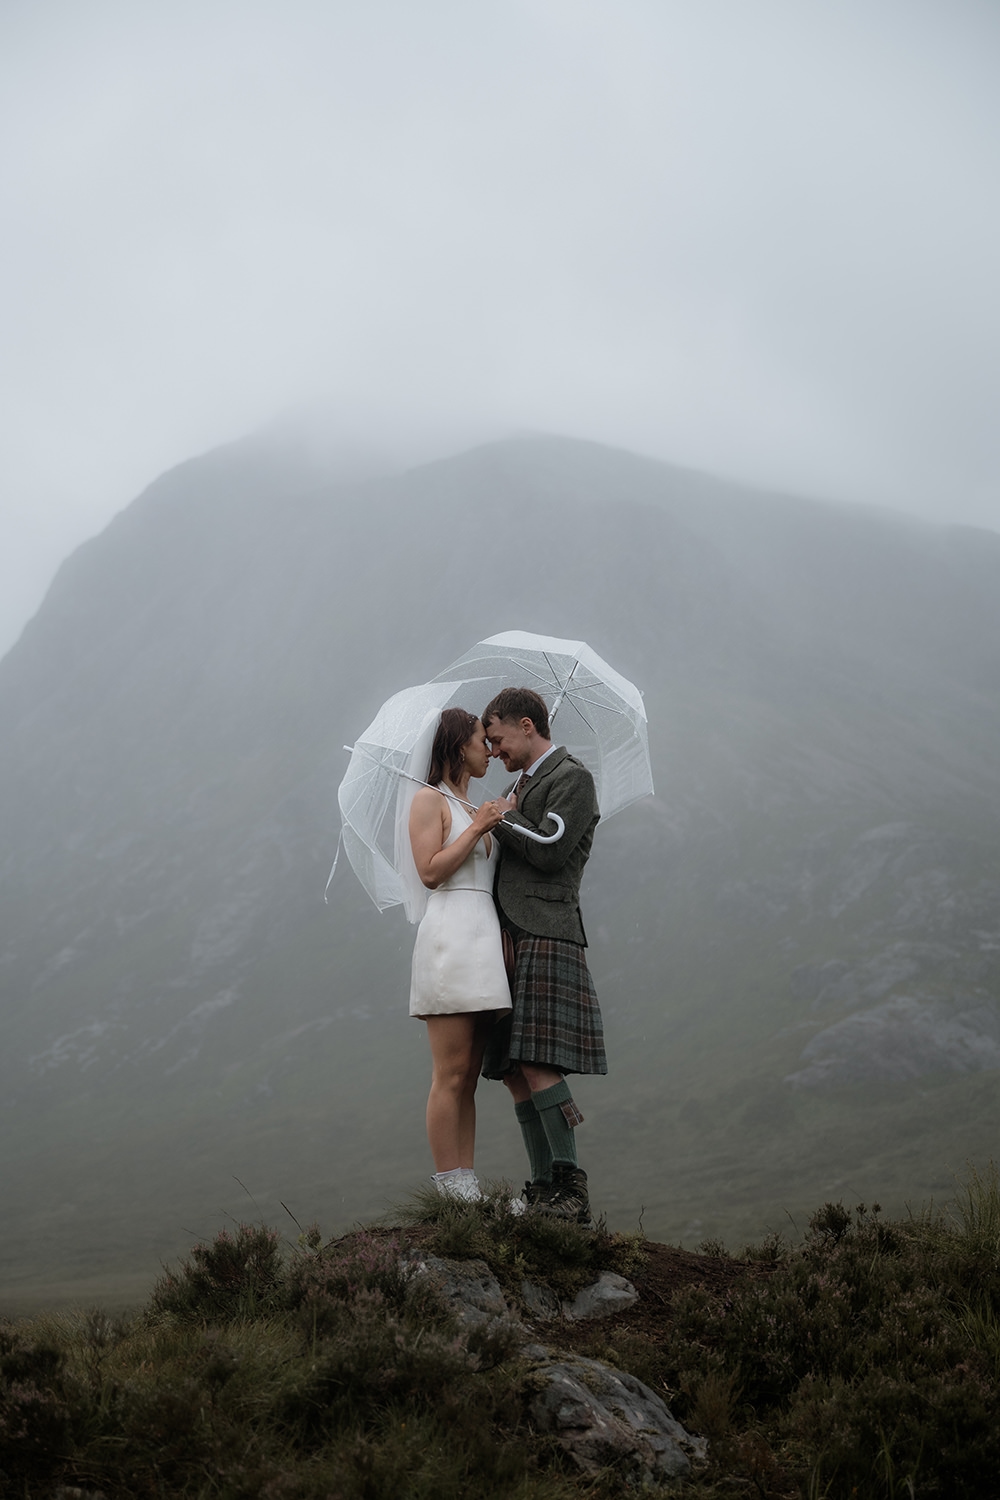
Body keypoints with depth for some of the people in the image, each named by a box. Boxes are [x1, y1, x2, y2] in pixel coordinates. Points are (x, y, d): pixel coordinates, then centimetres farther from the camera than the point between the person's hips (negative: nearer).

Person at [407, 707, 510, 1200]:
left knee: (468, 1077, 5)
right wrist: (477, 828, -8)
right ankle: (449, 1191, -10)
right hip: (449, 936, -8)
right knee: (450, 1076, -10)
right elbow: (431, 871, -10)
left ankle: (468, 1190, 3)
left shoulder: (478, 811, 26)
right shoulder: (429, 800, 1)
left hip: (484, 940, 8)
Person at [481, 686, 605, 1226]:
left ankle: (571, 1187, -16)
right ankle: (544, 1188, 4)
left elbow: (549, 853, -14)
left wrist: (499, 819, -3)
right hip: (509, 938, 9)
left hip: (544, 936, -9)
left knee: (535, 1063, -17)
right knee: (514, 1073, 3)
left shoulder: (572, 778, -3)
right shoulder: (521, 786, 25)